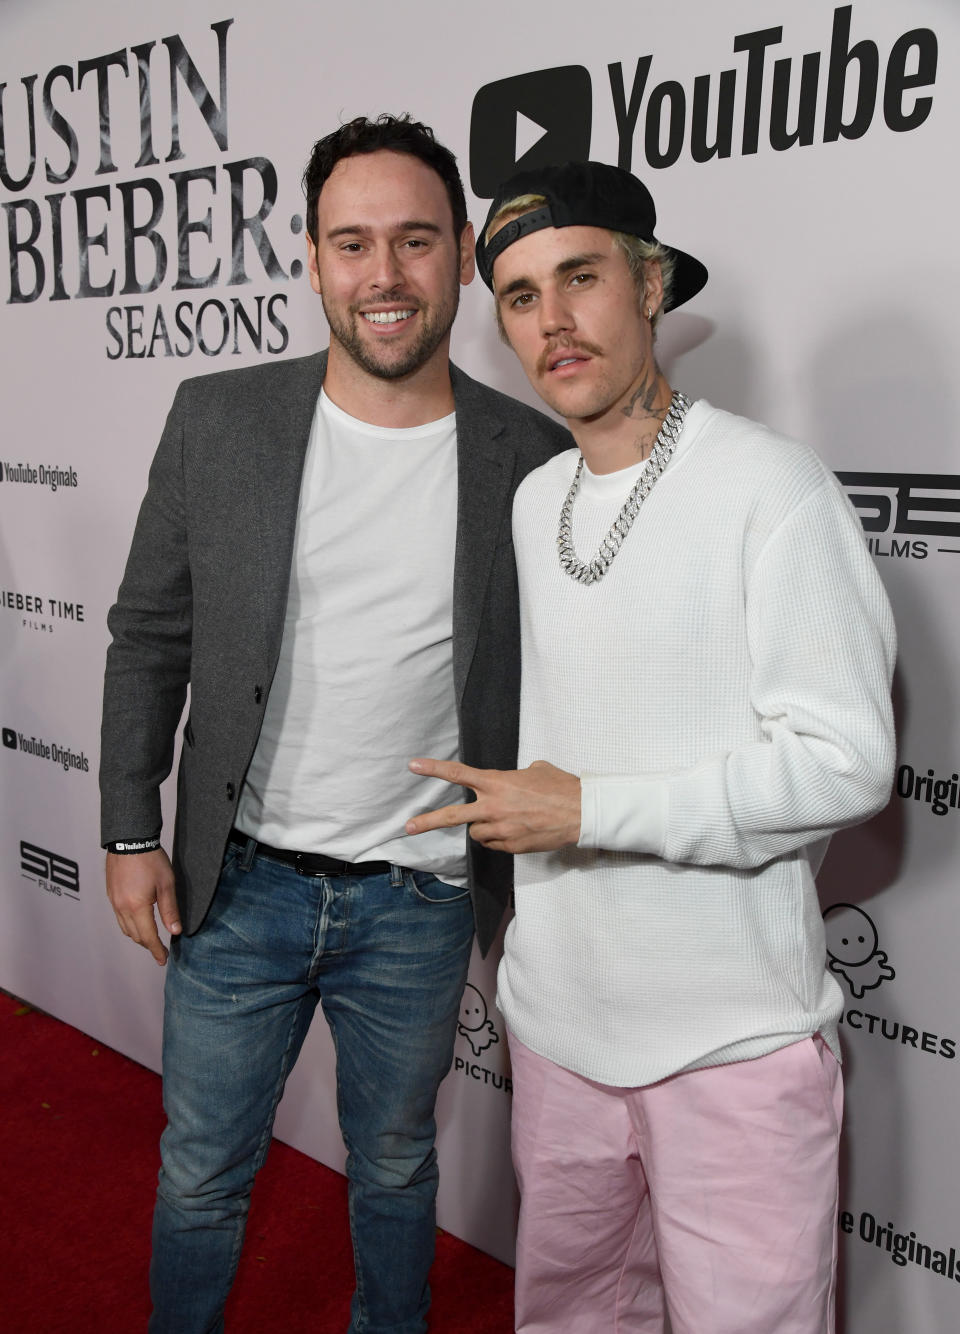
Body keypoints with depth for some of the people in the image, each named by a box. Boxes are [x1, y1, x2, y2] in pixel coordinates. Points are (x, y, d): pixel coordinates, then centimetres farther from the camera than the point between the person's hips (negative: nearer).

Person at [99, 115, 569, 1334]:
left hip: (419, 904, 0)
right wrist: (130, 833, 0)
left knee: (396, 1166, 23)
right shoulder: (217, 419, -5)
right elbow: (148, 637, 2)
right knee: (201, 1175, 19)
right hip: (240, 885, 1)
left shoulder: (532, 457, -7)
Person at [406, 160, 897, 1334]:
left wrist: (591, 810, -19)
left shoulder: (772, 489, -14)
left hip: (733, 1038, -6)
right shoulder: (528, 501, 7)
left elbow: (845, 763, -18)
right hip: (558, 1018, 6)